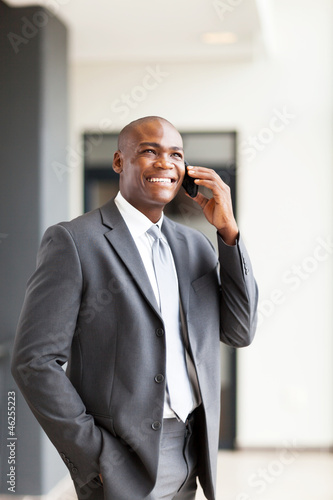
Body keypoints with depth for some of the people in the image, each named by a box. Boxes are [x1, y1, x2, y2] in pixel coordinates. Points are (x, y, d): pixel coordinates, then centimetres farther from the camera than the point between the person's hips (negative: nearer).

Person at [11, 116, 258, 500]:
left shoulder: (194, 245, 9)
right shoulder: (72, 241, -9)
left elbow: (239, 332, 3)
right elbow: (35, 361, -12)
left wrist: (228, 231, -5)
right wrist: (96, 459, -14)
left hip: (191, 452, 6)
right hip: (124, 458, -6)